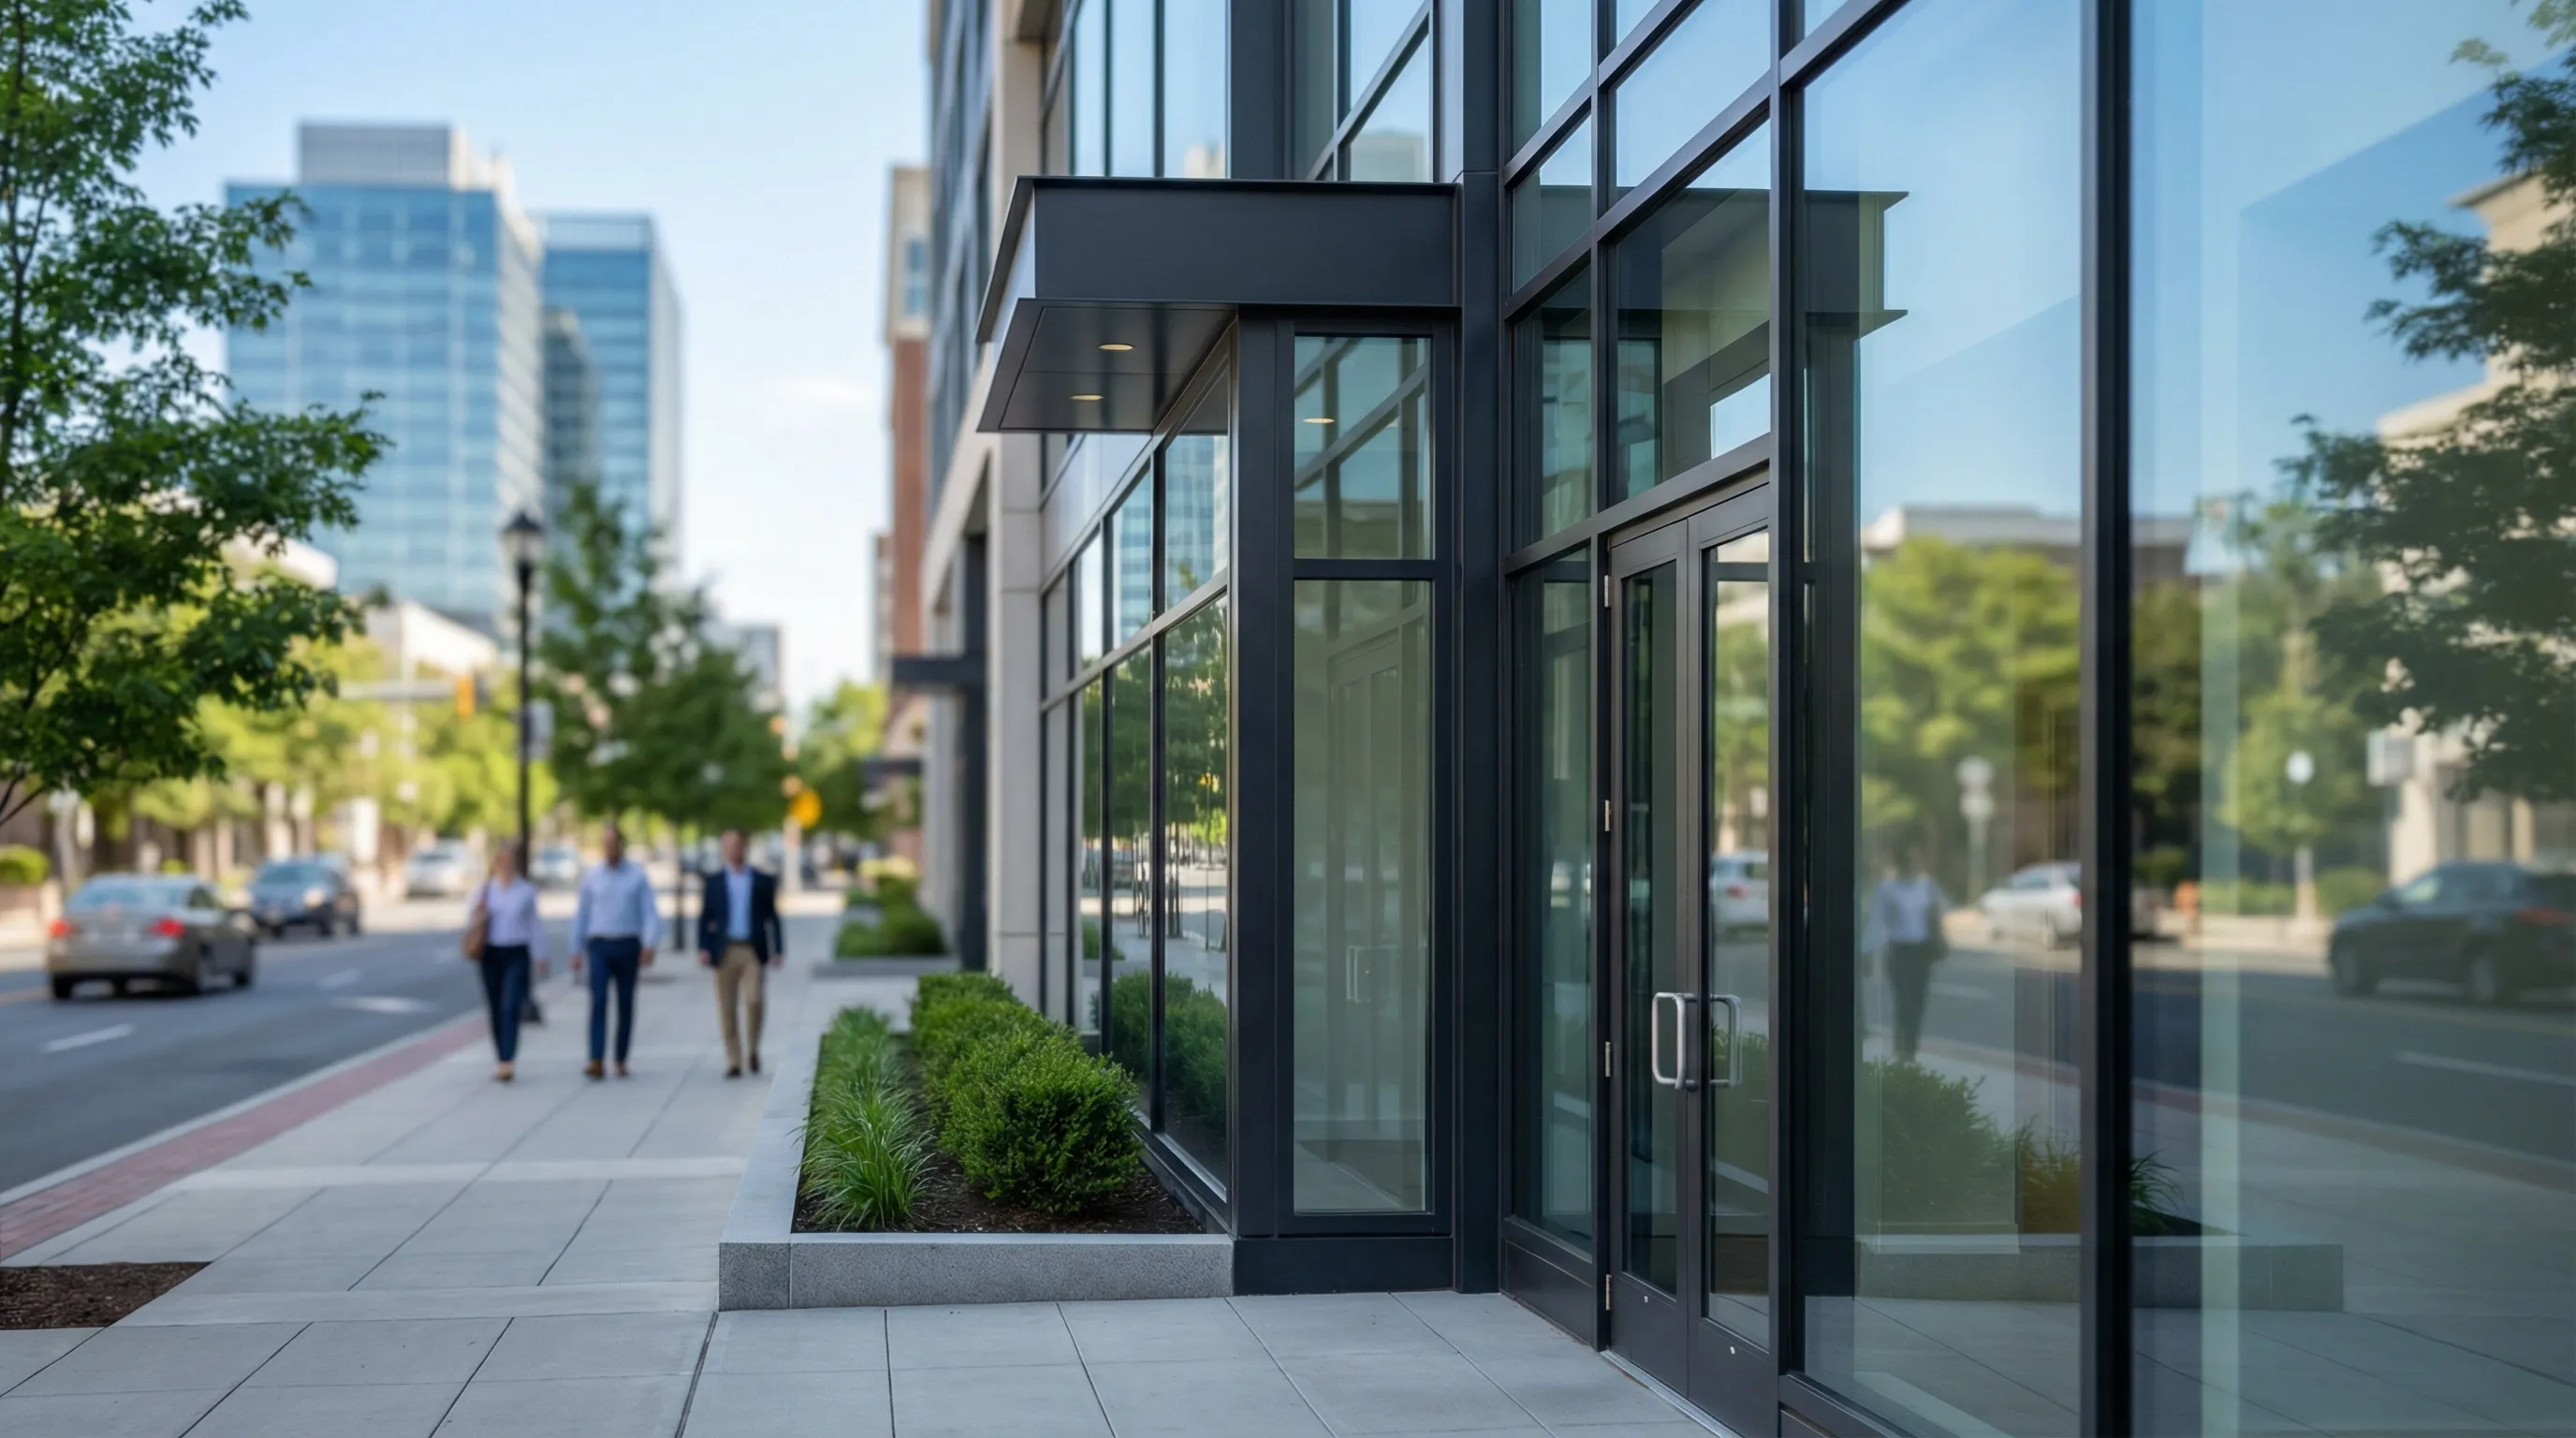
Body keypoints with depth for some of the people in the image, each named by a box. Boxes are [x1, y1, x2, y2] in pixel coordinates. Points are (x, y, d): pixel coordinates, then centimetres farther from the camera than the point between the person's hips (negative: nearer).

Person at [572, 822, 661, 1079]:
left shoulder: (637, 875, 3)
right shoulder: (591, 877, 6)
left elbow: (651, 912, -3)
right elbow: (581, 914, 12)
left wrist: (650, 945, -16)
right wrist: (577, 951, 11)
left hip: (628, 946, 0)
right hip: (599, 945, 0)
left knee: (626, 1004, 5)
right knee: (598, 1000, -14)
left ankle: (621, 1061, 15)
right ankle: (596, 1061, -22)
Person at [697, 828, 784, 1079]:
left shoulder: (762, 881, 8)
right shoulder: (714, 881, 10)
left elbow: (772, 917, 8)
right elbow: (705, 917, 8)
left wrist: (778, 950, 0)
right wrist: (703, 948, -4)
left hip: (753, 952, -1)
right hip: (725, 951, 1)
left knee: (753, 1001, -14)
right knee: (726, 1009, 0)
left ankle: (754, 1050, 8)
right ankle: (734, 1062, 6)